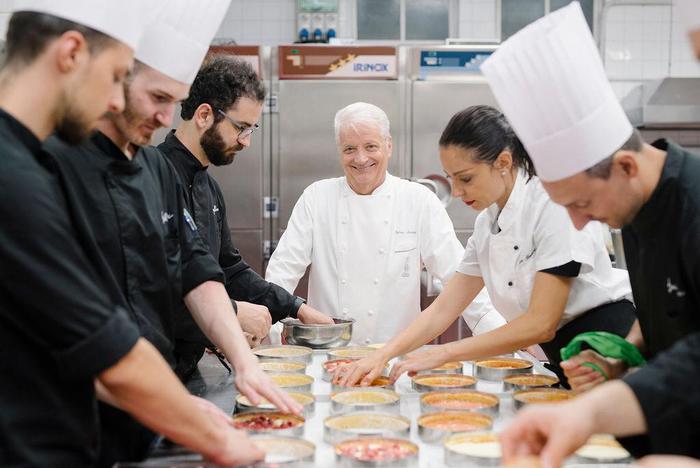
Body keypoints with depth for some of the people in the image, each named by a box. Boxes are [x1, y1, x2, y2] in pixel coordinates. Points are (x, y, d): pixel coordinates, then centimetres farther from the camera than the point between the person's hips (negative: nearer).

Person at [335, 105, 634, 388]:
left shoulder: (555, 205, -19)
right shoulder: (487, 223, 5)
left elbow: (540, 324, -21)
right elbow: (444, 308, 7)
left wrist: (441, 354, -18)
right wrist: (383, 356, -8)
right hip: (560, 357, 7)